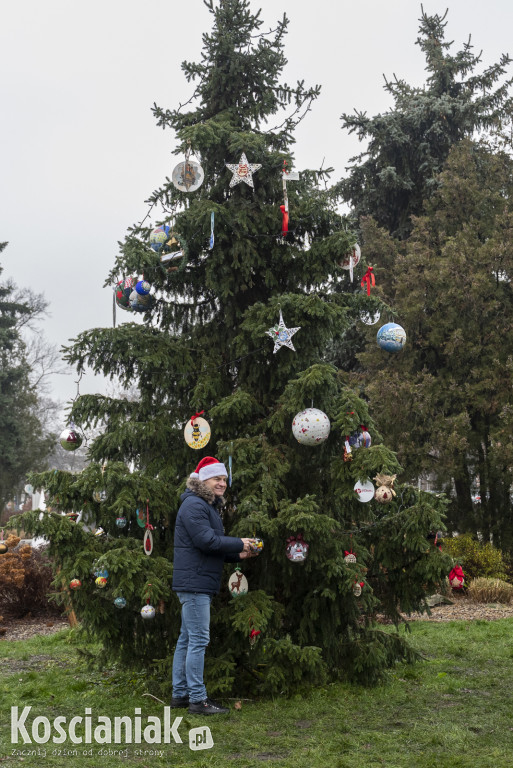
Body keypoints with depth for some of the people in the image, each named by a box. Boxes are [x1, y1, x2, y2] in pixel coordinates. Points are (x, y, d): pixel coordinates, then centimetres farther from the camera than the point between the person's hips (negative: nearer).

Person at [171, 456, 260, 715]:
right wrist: (240, 544, -13)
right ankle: (197, 699, -3)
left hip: (199, 583, 11)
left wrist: (239, 555, 8)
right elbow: (206, 540, -22)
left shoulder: (209, 506, 21)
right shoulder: (194, 505, -13)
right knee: (198, 640, -8)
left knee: (187, 639, 14)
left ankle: (180, 693, 21)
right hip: (194, 582, -11)